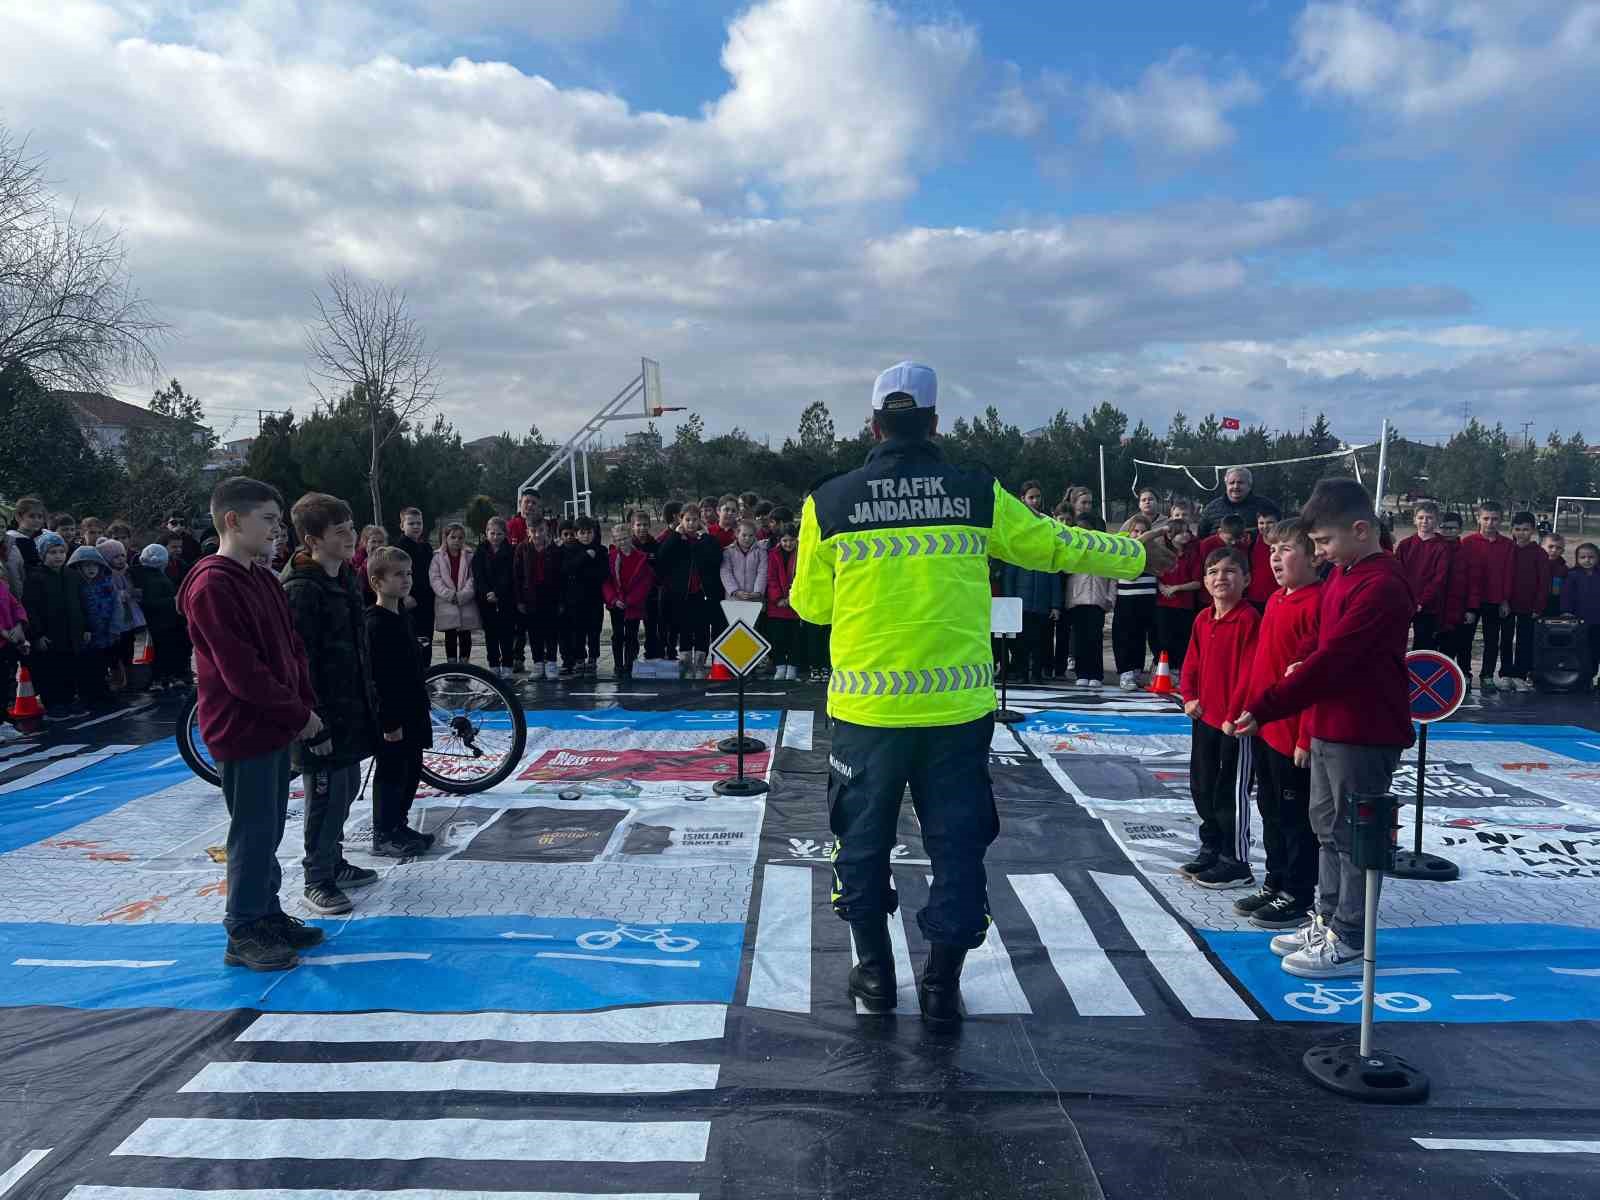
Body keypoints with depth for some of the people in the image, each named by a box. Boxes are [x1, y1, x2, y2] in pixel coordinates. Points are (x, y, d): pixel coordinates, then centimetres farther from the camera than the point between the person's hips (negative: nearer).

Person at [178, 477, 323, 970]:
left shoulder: (264, 580, 10)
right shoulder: (212, 586, -18)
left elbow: (293, 649, 14)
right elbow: (241, 672, -21)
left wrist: (305, 708, 4)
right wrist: (299, 713, -13)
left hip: (276, 727, 9)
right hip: (243, 731, -9)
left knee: (270, 828, 17)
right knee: (253, 832, 0)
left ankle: (268, 914, 29)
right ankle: (244, 934, 13)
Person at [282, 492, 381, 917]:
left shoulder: (346, 579, 9)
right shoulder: (300, 590, -19)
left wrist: (370, 702, 19)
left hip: (351, 710, 9)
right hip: (323, 717, -9)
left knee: (347, 787, 18)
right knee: (326, 796, 1)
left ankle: (334, 862, 33)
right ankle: (317, 881, 14)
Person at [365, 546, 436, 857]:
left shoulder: (403, 616, 11)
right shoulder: (375, 623, -18)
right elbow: (377, 677, -21)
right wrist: (389, 722, -21)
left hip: (411, 712, 9)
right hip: (391, 718, -9)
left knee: (411, 772, 16)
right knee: (391, 775, 0)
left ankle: (399, 826, 29)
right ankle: (383, 836, 12)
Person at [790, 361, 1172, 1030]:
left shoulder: (829, 502, -2)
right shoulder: (978, 494, -1)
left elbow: (809, 604, 6)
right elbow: (1054, 546, 10)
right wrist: (1137, 555, 25)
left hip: (866, 706, 0)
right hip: (957, 706, 0)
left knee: (864, 840, 17)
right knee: (957, 843, 13)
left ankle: (875, 973, 29)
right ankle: (943, 987, 19)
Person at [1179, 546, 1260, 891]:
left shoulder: (1250, 619, -16)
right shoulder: (1203, 619, 9)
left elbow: (1250, 671, -19)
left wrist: (1235, 714, -19)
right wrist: (1189, 697, 0)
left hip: (1234, 722, -8)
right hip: (1205, 717, 8)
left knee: (1231, 792, 1)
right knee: (1202, 788, 17)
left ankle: (1236, 864, 12)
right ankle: (1212, 849, 32)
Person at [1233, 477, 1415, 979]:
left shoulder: (1381, 587, -21)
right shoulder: (1341, 574, 9)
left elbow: (1331, 660, -24)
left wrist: (1265, 707, -23)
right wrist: (1305, 666, -2)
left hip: (1364, 734, -9)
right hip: (1330, 726, 9)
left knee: (1353, 835, 2)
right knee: (1327, 826, 18)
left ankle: (1349, 942, 14)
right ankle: (1328, 920, 32)